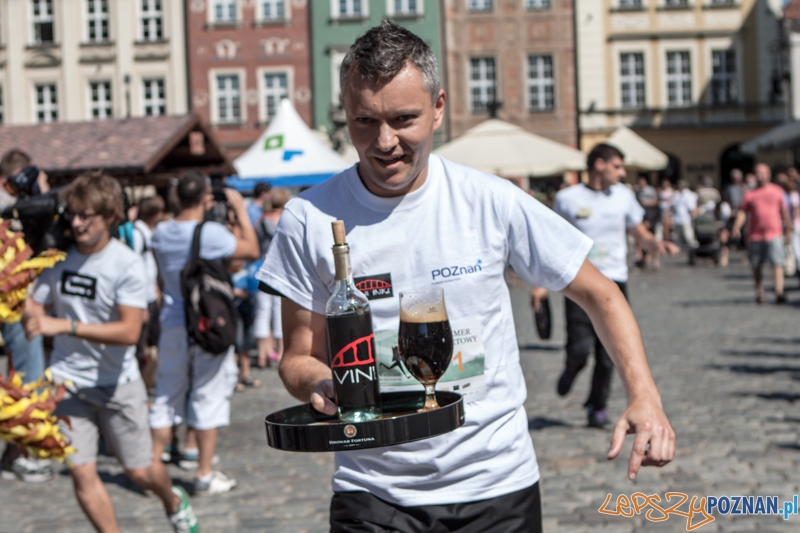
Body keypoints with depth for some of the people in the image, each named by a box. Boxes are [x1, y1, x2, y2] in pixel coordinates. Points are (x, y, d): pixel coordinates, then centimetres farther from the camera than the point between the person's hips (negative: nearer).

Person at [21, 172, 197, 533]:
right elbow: (35, 306, 3)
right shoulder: (59, 255, -3)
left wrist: (64, 326, -31)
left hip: (118, 382, -3)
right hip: (68, 379, 3)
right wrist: (31, 317, -22)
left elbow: (129, 331, -24)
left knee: (140, 471, 8)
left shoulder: (126, 263, -16)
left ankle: (174, 502, 42)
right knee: (81, 473, -5)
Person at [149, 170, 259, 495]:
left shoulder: (161, 233, 1)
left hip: (172, 324, 5)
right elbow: (252, 250, -7)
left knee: (166, 398, 13)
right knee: (209, 397, 4)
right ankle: (205, 475, 9)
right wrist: (240, 210, 2)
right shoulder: (211, 233, -17)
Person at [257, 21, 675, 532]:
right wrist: (319, 384, -21)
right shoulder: (310, 219, -6)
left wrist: (645, 396, -12)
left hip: (497, 486, 1)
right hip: (373, 491, 0)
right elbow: (301, 355, 2)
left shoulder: (491, 201, -6)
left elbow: (601, 295, 2)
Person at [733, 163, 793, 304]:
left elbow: (784, 211, 18)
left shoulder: (777, 191, 10)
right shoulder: (750, 194, 5)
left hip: (774, 234, -1)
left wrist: (788, 229, 20)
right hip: (755, 235, 1)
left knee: (777, 263, -13)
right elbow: (742, 212, -1)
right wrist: (736, 227, -16)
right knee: (756, 266, 6)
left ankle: (779, 292, -20)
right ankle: (759, 293, 18)